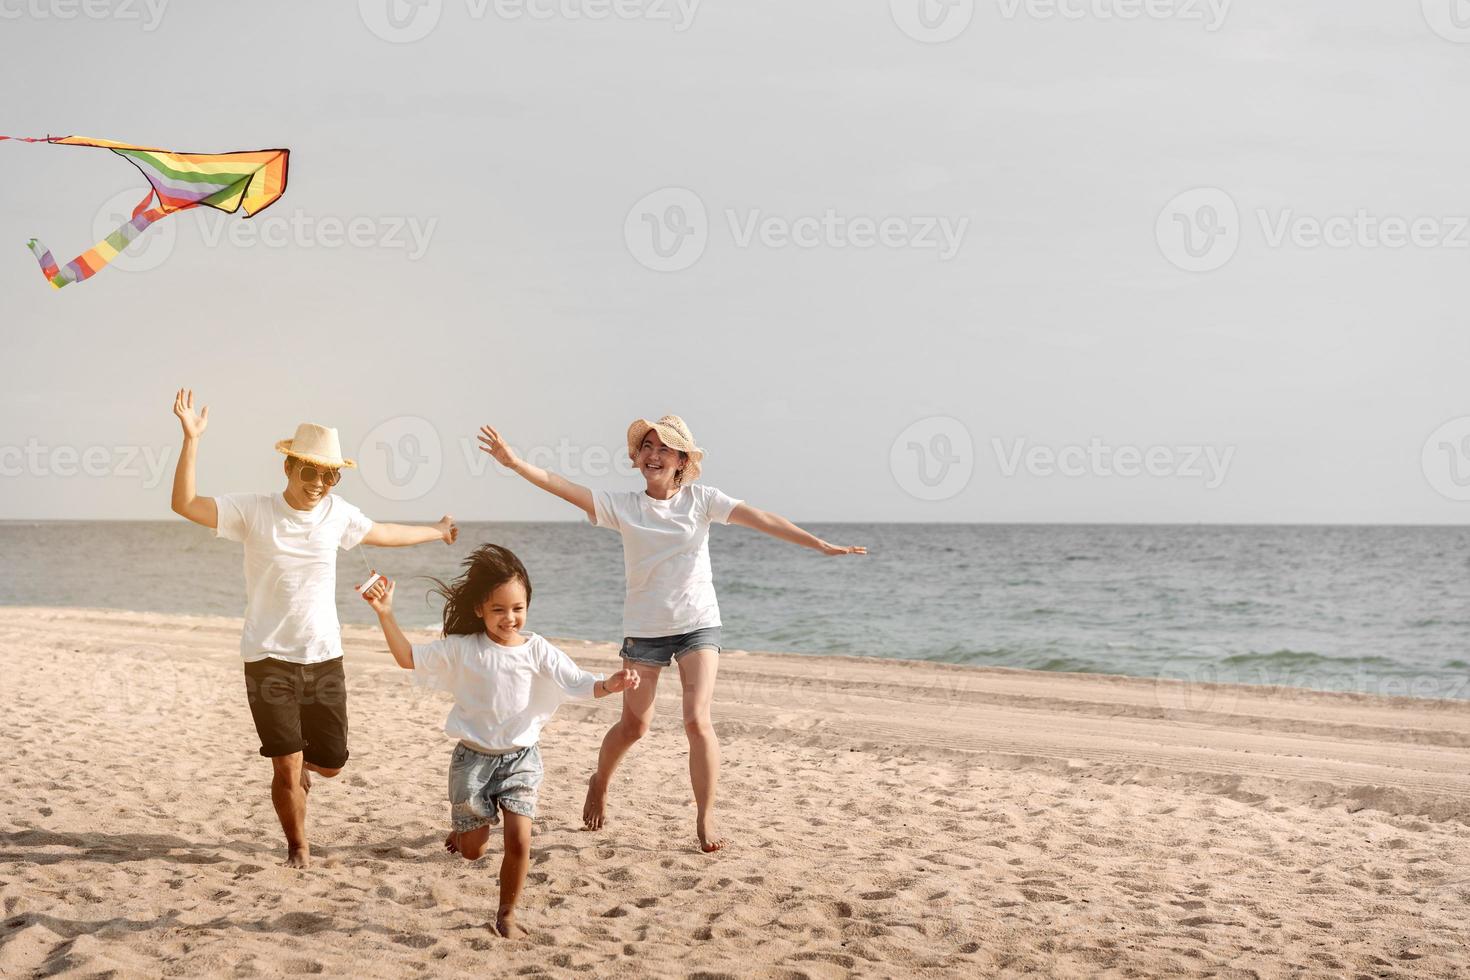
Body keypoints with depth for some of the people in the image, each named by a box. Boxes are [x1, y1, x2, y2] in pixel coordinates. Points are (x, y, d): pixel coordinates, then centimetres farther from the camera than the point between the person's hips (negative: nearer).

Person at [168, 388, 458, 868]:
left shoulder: (337, 513, 3)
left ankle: (298, 760, 46)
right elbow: (185, 504, -17)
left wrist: (434, 531, 36)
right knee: (287, 770, -4)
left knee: (330, 763, 9)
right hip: (269, 659, -4)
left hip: (324, 658, 4)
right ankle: (298, 847, 21)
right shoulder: (253, 510, -8)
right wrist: (191, 440, -26)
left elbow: (382, 533, 23)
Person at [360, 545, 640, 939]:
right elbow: (409, 658, -1)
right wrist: (385, 614, -11)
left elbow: (580, 684, -11)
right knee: (472, 850, 5)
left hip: (520, 757, 0)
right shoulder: (461, 649, -6)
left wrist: (609, 685, -32)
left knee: (519, 839, -10)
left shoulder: (538, 651, -6)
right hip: (474, 756, 0)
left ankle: (507, 914, 11)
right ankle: (463, 824, 43)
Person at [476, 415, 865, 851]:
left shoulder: (701, 499, -4)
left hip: (698, 623, -1)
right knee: (634, 724, 8)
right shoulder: (623, 505, -3)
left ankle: (705, 819, -2)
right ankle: (599, 783, 38)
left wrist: (820, 544, -21)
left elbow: (759, 519, -13)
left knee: (697, 720, -14)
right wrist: (515, 462, -25)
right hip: (644, 627, 1)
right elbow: (563, 487, -12)